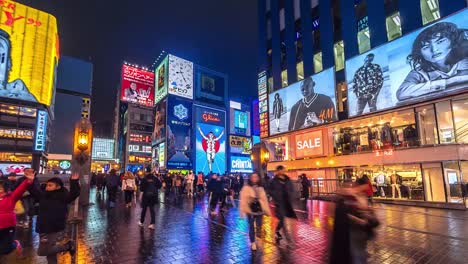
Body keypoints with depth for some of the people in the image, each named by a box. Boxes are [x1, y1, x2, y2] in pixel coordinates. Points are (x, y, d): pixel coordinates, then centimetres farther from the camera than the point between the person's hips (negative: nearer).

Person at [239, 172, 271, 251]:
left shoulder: (261, 188, 10)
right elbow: (243, 200, -9)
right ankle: (253, 243, 20)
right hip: (250, 210, -4)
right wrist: (243, 210, -14)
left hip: (259, 210, 4)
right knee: (251, 227, 5)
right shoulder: (246, 188, -7)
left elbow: (264, 200, 13)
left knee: (259, 227, 8)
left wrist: (267, 210, 12)